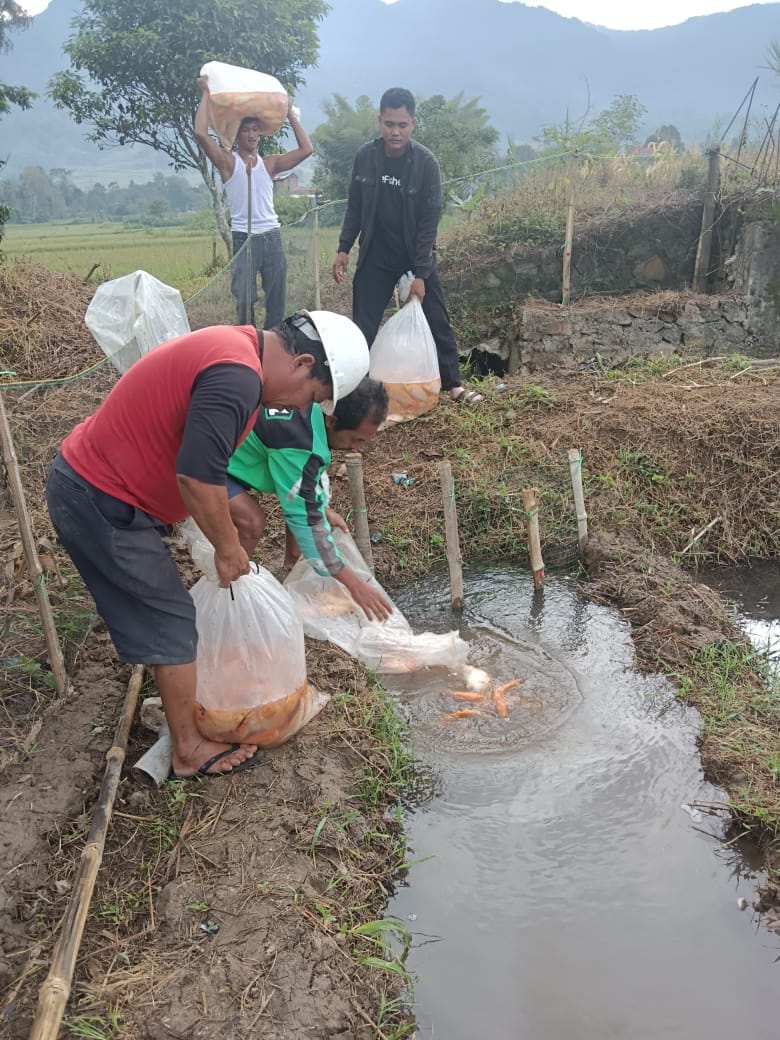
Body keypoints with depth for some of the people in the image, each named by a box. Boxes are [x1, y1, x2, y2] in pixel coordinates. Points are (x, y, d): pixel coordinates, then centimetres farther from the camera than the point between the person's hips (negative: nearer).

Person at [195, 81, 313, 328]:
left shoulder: (270, 164, 12)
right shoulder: (228, 162, 2)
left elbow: (306, 149, 8)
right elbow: (201, 133, -12)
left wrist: (291, 115, 11)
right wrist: (206, 94, -4)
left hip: (272, 237, 4)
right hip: (244, 238, -4)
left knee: (277, 300, 5)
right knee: (245, 300, -8)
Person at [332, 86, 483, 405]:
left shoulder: (426, 162, -15)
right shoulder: (364, 157, -7)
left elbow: (429, 222, -15)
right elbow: (354, 208, 5)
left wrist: (420, 274, -18)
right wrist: (343, 249, -1)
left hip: (417, 256, -1)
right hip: (375, 257, 2)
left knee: (437, 321, 3)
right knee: (363, 325, 0)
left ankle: (453, 384, 16)